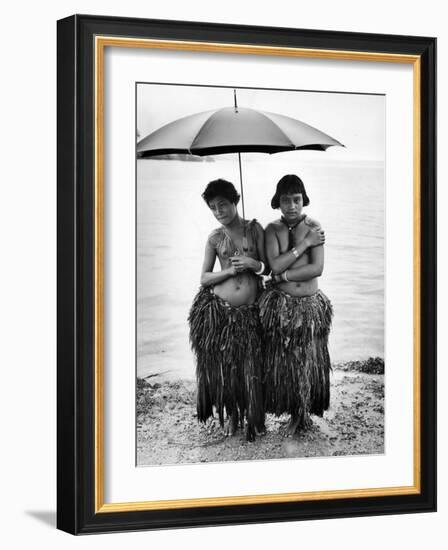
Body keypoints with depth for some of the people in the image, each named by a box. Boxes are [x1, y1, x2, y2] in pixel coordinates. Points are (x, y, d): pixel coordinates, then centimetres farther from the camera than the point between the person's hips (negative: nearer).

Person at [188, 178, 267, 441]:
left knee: (250, 366, 1)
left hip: (249, 311, 0)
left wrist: (253, 265, -15)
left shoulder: (255, 229, 2)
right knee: (223, 365, 8)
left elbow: (268, 267, 5)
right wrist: (230, 271, -12)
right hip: (217, 310, 1)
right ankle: (230, 415, 29)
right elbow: (204, 277, 3)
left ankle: (251, 418, 21)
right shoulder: (215, 238, 2)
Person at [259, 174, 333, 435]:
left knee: (308, 361, 9)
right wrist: (305, 243, -15)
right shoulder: (273, 229, -1)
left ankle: (304, 412, 28)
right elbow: (275, 265, -15)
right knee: (283, 361, 6)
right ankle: (295, 414, 24)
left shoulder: (314, 227, -4)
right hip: (280, 304, 1)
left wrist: (284, 276, -14)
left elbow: (317, 269, -13)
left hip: (310, 304, -1)